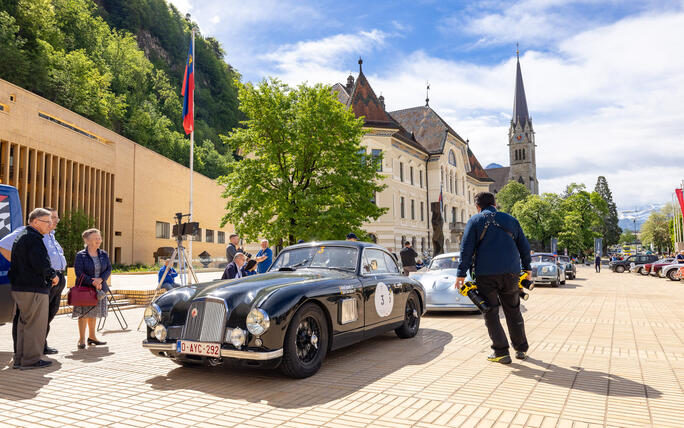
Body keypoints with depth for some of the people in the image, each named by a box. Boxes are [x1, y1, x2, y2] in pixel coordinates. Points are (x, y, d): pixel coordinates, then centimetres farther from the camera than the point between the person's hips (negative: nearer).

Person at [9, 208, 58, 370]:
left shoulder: (21, 237, 19)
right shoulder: (33, 238, -14)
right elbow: (41, 263, -25)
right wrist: (53, 276, -8)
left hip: (19, 288, 10)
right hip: (34, 290, -10)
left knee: (24, 323, 17)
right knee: (36, 325, -2)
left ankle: (19, 359, 23)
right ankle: (31, 360, 4)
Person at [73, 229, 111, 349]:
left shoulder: (104, 254, 8)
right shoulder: (80, 255, -7)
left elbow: (109, 269, 3)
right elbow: (79, 273, -13)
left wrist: (100, 279, -15)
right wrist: (92, 282, -20)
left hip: (100, 288, 5)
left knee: (93, 313, 13)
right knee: (84, 314, -4)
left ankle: (92, 336, 24)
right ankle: (81, 339, 6)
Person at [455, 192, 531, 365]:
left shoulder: (475, 221, 2)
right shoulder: (510, 220, 13)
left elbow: (466, 249, -5)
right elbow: (524, 245, 17)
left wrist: (461, 273, -4)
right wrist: (527, 267, 28)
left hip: (486, 274, -4)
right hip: (510, 273, 4)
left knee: (491, 313, 4)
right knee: (513, 311, 16)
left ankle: (501, 352, 2)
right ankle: (521, 349, 23)